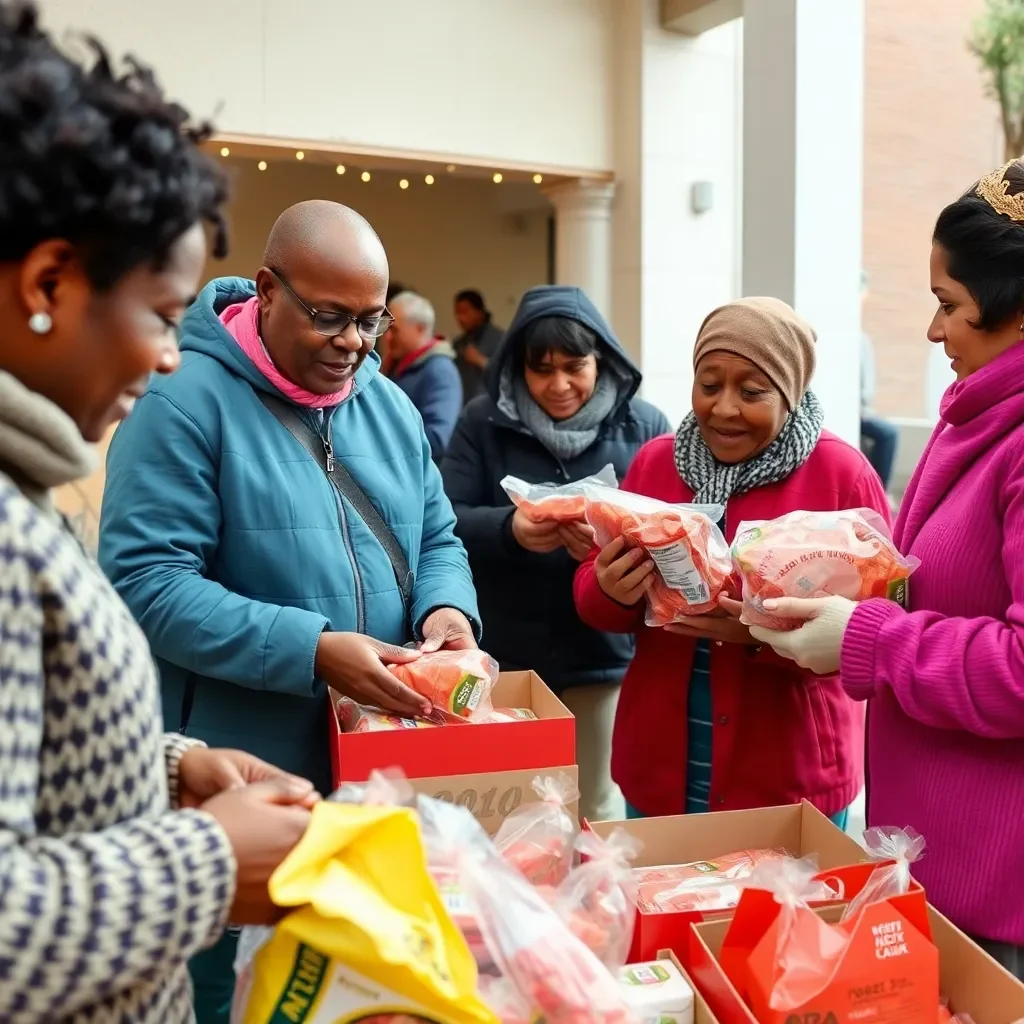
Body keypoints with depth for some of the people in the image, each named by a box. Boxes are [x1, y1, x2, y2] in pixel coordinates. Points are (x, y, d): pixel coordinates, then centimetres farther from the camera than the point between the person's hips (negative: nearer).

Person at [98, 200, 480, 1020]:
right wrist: (310, 651, -28)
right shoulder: (184, 402, -16)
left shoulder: (390, 406, 5)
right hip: (239, 784, -5)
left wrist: (447, 609, -12)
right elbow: (145, 583, -22)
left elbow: (437, 540, 11)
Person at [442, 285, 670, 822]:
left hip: (603, 653, 0)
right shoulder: (483, 421, 1)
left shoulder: (643, 426, 1)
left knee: (597, 811, 14)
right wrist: (508, 528, -24)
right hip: (505, 654, 1)